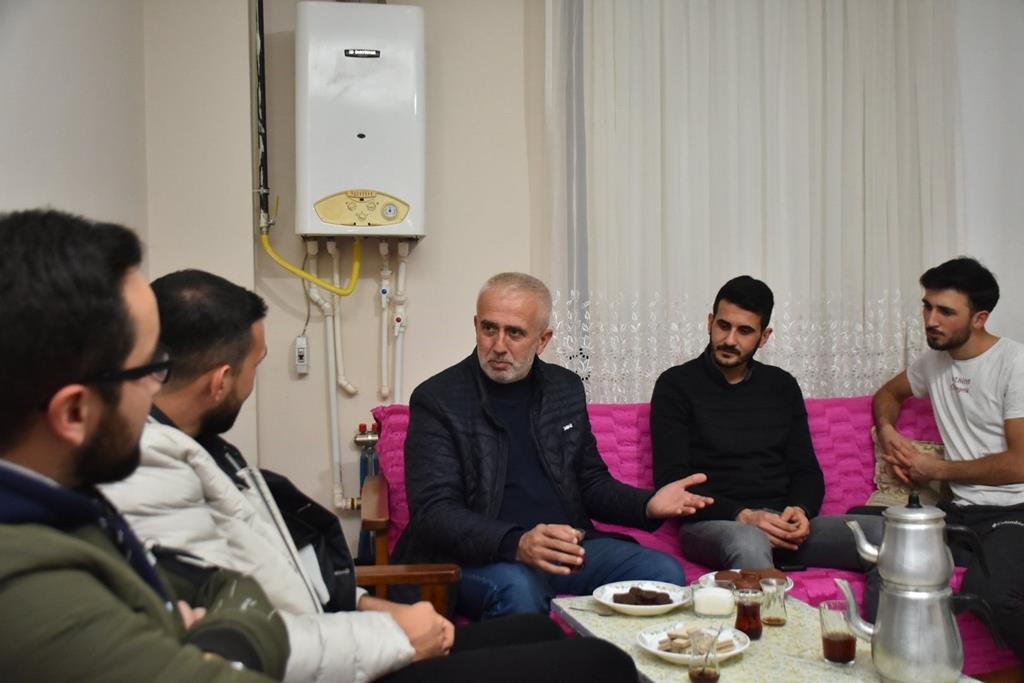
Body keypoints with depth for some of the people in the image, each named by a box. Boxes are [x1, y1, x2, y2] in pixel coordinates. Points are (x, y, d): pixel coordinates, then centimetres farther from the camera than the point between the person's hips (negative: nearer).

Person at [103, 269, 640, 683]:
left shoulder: (189, 444, 8)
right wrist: (394, 635, -16)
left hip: (323, 639, 10)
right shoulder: (146, 476, -23)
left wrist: (364, 605, 3)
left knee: (545, 631, 16)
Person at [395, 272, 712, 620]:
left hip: (567, 545, 5)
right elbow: (434, 511, -13)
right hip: (480, 556, -5)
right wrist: (516, 544, -30)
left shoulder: (566, 388, 12)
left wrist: (647, 505, -2)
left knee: (664, 573, -15)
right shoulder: (436, 399, -5)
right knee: (518, 589, -36)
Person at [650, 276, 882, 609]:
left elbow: (807, 470, 17)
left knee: (885, 532, -19)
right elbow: (671, 480, -5)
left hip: (782, 526, 5)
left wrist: (801, 511, -8)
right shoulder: (677, 384, 3)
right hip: (713, 523, -4)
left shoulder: (782, 386, 17)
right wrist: (743, 516, -18)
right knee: (750, 544, -40)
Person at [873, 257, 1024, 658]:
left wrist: (936, 470, -4)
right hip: (961, 510, 6)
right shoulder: (935, 360, 14)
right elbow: (888, 393, 34)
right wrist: (887, 430, 12)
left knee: (991, 593, -40)